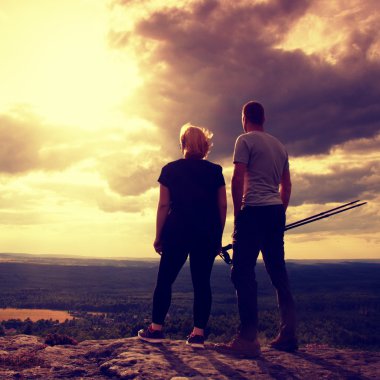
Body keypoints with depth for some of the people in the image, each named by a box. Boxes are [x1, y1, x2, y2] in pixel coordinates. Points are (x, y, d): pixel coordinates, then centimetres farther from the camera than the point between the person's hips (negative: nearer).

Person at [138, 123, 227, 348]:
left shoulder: (171, 170, 2)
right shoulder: (215, 171, 5)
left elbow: (164, 205, -2)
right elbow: (222, 206, 2)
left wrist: (158, 236, 2)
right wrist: (218, 238, 9)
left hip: (177, 232, -1)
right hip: (207, 235, 1)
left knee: (165, 280, 8)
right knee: (202, 282, 4)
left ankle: (156, 329, 10)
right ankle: (198, 334, 2)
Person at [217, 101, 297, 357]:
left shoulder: (245, 140, -2)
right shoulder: (280, 145, 20)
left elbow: (238, 179, -11)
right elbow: (287, 185, 19)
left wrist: (237, 212, -4)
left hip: (254, 211, -7)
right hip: (276, 211, 8)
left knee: (243, 272, -7)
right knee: (278, 272, 12)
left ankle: (248, 339, -11)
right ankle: (289, 335, 13)